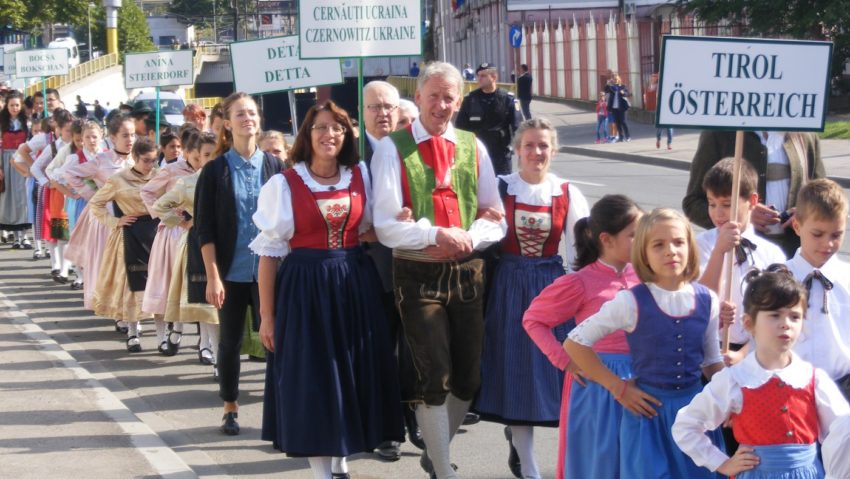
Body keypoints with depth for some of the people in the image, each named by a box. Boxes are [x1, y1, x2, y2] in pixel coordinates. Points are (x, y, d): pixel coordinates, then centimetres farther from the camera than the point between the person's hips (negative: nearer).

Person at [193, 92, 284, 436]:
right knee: (230, 340, 9)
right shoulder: (215, 171, -2)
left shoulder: (274, 166, 1)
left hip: (269, 270, 0)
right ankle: (230, 408, 20)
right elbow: (205, 228, -2)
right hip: (231, 272, 0)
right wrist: (213, 276, -9)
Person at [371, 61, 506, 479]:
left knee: (468, 377, 11)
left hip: (467, 272, 4)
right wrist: (437, 234, -22)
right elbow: (386, 225, -10)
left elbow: (495, 220, 7)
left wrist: (468, 238, -13)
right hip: (418, 274, -4)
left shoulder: (473, 148, 8)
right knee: (433, 376, -6)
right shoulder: (393, 149, -3)